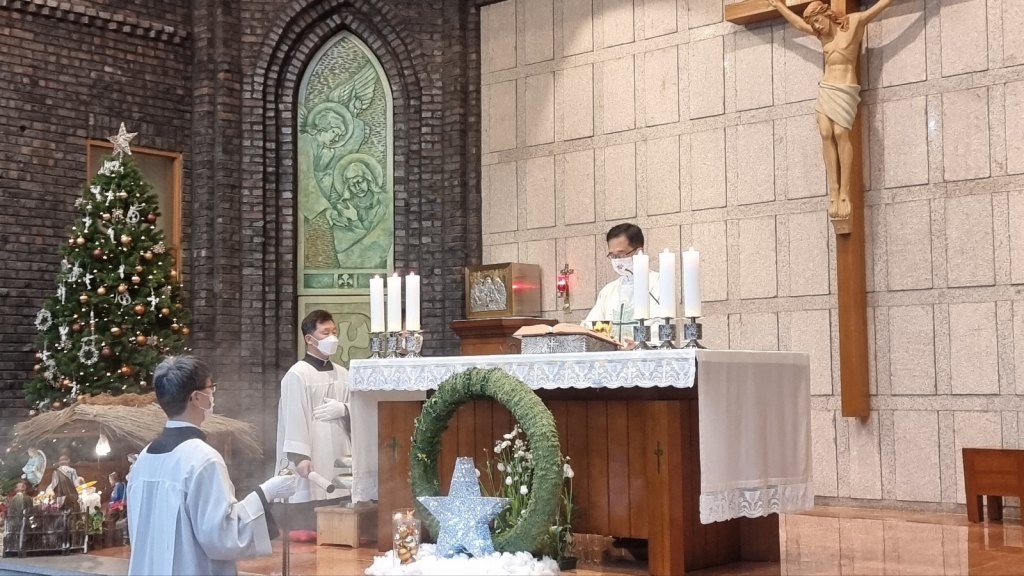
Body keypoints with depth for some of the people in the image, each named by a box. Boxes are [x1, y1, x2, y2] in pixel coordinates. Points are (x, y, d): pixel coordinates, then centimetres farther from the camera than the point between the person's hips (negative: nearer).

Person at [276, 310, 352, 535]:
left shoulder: (342, 374, 13)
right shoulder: (297, 374, -7)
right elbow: (294, 417, -12)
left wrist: (343, 410, -5)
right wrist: (300, 456, -19)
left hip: (338, 457, 6)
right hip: (310, 459, -6)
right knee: (306, 525, -5)